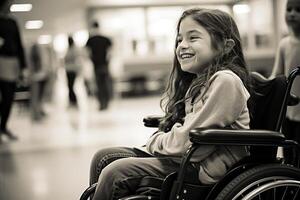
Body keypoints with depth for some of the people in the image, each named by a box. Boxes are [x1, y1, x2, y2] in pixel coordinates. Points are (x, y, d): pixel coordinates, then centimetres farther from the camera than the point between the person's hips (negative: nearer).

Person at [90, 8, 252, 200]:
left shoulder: (225, 81, -17)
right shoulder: (199, 80, 15)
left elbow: (188, 141, -19)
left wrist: (155, 142, -3)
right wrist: (160, 140, -3)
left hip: (202, 170, -10)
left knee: (115, 173, -19)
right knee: (104, 157, 7)